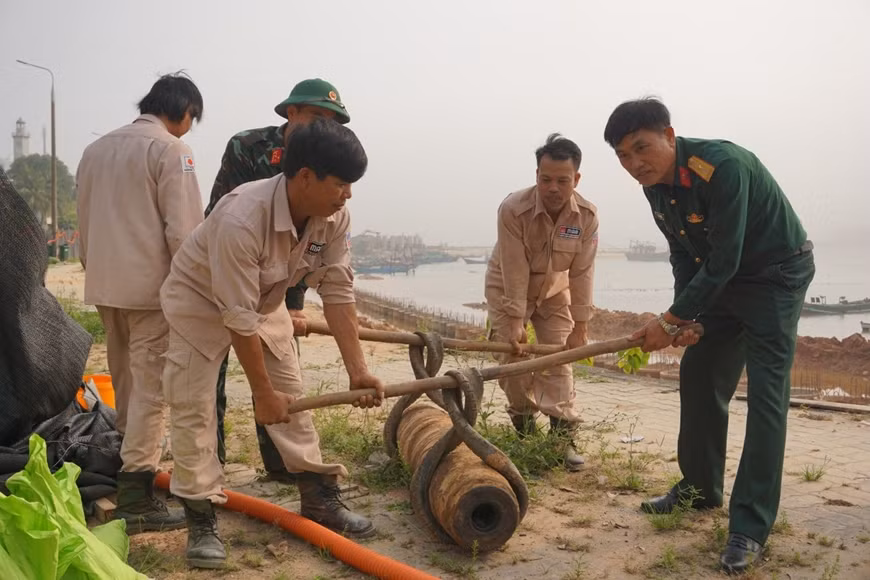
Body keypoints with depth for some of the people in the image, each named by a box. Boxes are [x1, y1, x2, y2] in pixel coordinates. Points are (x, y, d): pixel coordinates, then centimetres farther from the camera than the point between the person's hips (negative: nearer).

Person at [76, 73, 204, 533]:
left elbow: (83, 224, 18)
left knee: (125, 385, 19)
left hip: (104, 285, 8)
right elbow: (182, 230, -15)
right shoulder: (169, 149, -9)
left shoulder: (96, 149, 15)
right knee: (150, 389, -5)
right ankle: (135, 498, -4)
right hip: (152, 286, -8)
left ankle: (130, 465, 32)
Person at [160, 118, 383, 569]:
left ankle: (320, 498, 18)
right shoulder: (241, 219, -40)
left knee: (293, 398, 6)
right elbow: (237, 318, -34)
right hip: (200, 298, -6)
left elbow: (338, 293, -17)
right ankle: (201, 521, 3)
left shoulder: (334, 218, -21)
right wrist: (262, 392, -26)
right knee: (193, 408, -9)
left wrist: (357, 369, -22)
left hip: (264, 299, 6)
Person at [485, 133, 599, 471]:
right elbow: (515, 271, -29)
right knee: (514, 358, -4)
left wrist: (580, 325, -18)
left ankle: (563, 436, -1)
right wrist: (515, 321, -28)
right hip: (508, 288, -2)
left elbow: (581, 273, -19)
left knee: (558, 360, -5)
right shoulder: (513, 209, -31)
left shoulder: (587, 216, -23)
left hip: (554, 290, 2)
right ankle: (524, 428, 15)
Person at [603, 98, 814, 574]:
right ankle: (701, 486, 26)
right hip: (722, 279, 8)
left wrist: (670, 321, -24)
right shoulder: (655, 184, -4)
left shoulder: (722, 166, -31)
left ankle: (750, 528, -8)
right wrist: (685, 315, -8)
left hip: (777, 273, -8)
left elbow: (723, 261, -30)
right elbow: (683, 255, 5)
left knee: (765, 392, -12)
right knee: (698, 376, 10)